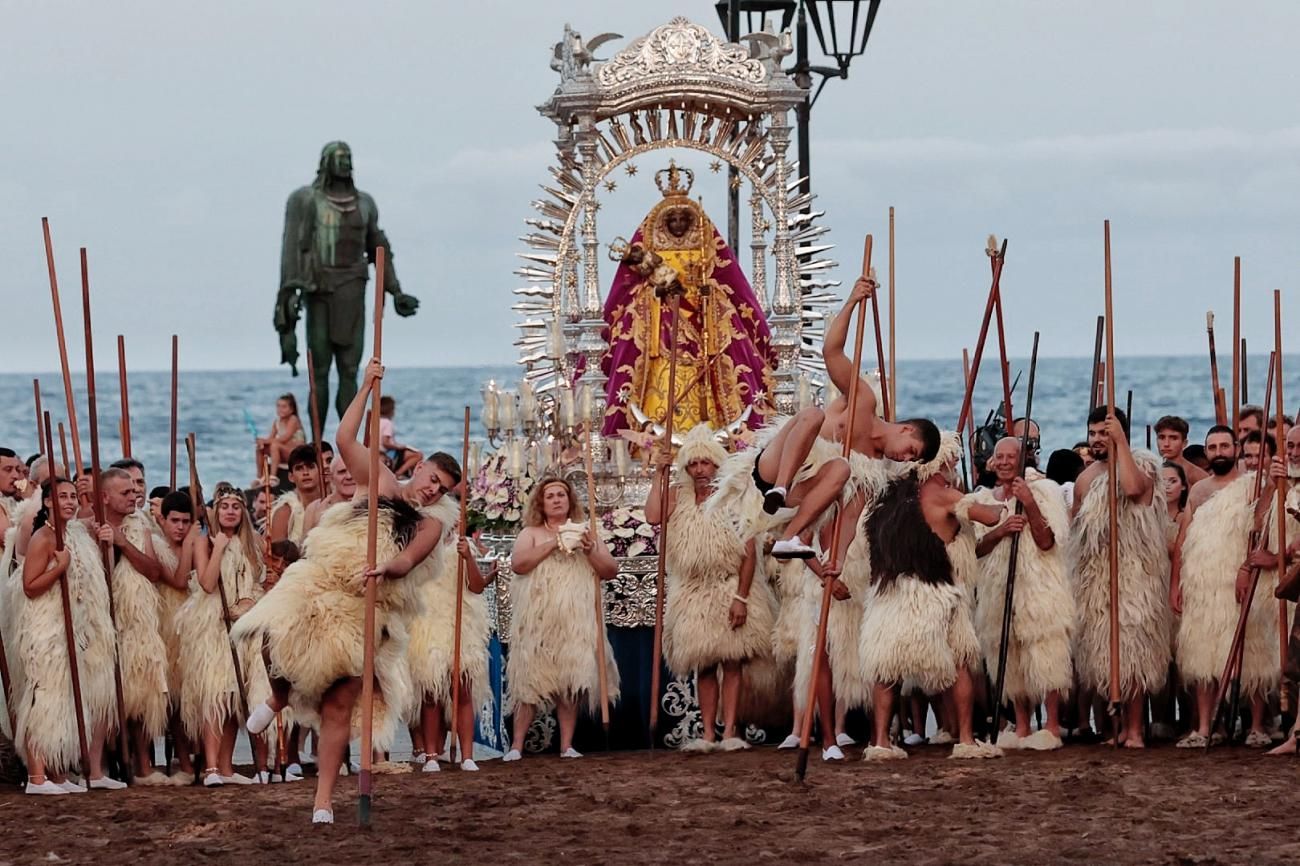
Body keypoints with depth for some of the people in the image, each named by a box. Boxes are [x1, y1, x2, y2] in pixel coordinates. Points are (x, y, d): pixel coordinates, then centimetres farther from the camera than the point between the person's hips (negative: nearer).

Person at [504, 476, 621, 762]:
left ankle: (567, 745, 2)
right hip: (538, 621, -2)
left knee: (571, 683, -2)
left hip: (577, 620, 2)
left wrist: (590, 550, -8)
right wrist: (552, 545, -12)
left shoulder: (585, 532, 16)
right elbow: (517, 564, -8)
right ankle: (516, 746, -5)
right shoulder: (531, 533, 10)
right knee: (531, 681, -6)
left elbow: (611, 571, 9)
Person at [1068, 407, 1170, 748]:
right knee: (1099, 652, 4)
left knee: (1134, 650, -9)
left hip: (1135, 573, -5)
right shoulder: (1086, 479, 13)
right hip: (1095, 576, 5)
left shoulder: (1142, 465, -2)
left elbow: (1132, 487, -26)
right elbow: (1076, 528, 20)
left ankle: (1134, 729, -7)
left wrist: (1120, 441, -21)